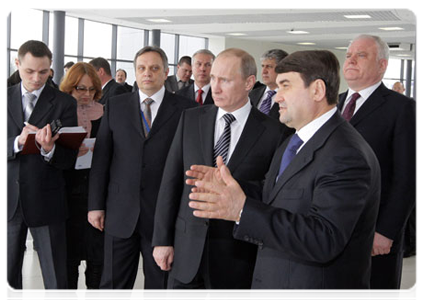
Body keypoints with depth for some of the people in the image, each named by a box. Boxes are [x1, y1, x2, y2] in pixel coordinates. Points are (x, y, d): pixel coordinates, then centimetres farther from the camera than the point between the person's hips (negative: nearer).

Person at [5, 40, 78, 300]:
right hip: (9, 200, 3)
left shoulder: (64, 103, -1)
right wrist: (17, 142, -20)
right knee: (8, 278, 13)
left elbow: (69, 159, -5)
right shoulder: (5, 98, 7)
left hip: (46, 201, -2)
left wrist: (49, 149, -26)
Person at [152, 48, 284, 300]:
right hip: (187, 249, 3)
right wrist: (162, 239, 2)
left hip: (236, 257, -2)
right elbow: (171, 180, 3)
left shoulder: (273, 132, -8)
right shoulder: (190, 119, 2)